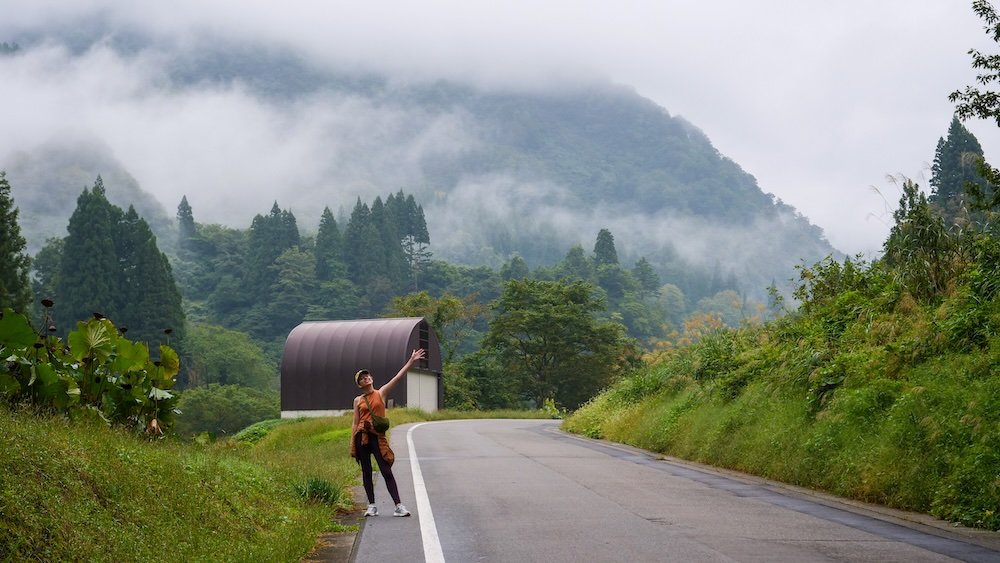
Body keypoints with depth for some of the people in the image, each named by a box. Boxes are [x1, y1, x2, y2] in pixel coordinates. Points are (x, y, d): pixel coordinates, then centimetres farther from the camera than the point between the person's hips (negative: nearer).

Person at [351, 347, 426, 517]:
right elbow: (355, 423, 10)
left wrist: (411, 361, -9)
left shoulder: (381, 393, 5)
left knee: (386, 471, -7)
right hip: (361, 437, 2)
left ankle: (398, 506, -8)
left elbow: (398, 377, -2)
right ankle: (372, 506, 11)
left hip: (377, 436, -2)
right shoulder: (358, 400, 9)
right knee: (366, 472, 5)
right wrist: (352, 444, 5)